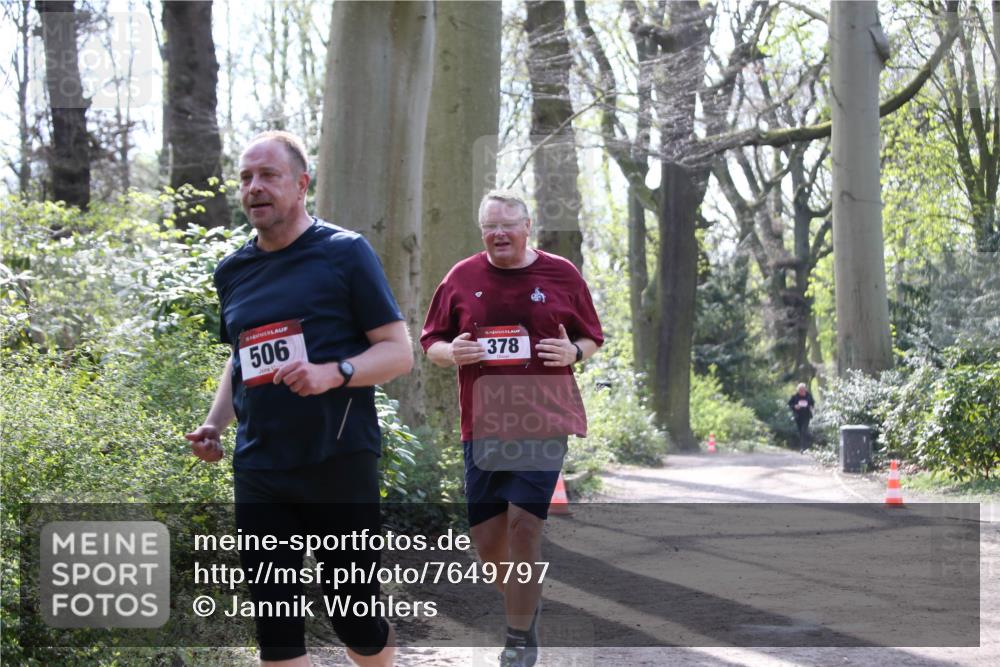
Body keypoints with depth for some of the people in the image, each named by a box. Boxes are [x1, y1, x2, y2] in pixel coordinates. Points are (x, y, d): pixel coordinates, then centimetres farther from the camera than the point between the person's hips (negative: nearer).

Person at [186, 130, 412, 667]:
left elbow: (399, 352, -4)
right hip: (259, 468, 4)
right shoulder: (234, 271, 13)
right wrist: (215, 424, 9)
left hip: (338, 459, -4)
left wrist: (332, 373, -22)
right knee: (273, 623, 2)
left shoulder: (344, 252, -3)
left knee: (354, 613, 2)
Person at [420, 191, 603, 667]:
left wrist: (574, 352, -10)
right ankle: (523, 602, 34)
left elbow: (592, 338, 11)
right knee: (484, 536, 5)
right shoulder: (461, 278, 6)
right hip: (482, 424, 3)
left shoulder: (562, 275, 3)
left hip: (544, 422, -2)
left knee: (523, 526, -11)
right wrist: (452, 353, -10)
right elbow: (430, 343, 11)